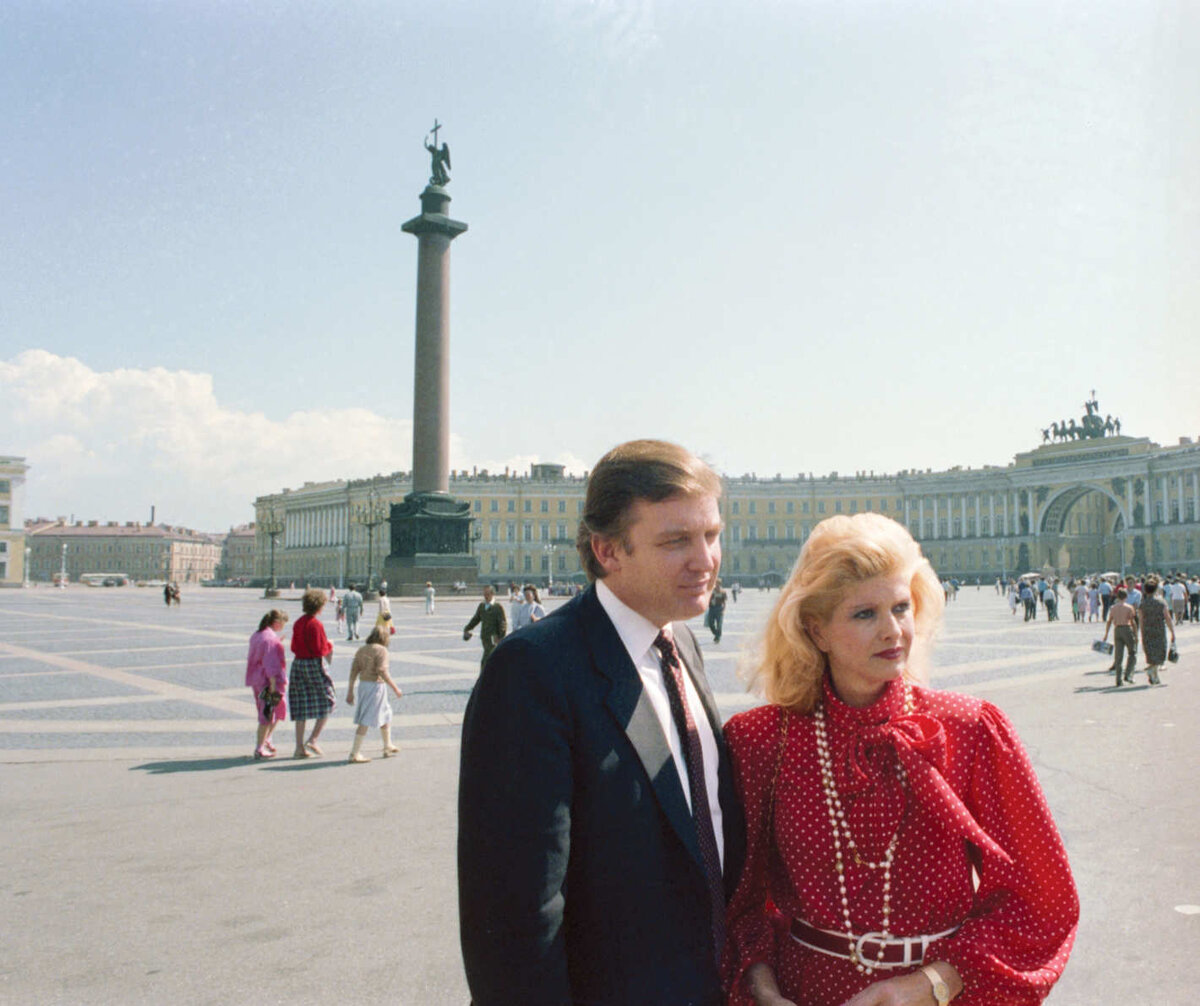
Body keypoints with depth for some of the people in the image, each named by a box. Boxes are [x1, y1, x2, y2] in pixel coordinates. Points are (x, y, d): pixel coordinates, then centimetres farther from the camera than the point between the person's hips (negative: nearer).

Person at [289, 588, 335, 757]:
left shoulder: (298, 623, 8)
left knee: (301, 706, 9)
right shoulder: (316, 624, -16)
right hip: (314, 664, -8)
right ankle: (313, 739, 0)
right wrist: (330, 645, 2)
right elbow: (321, 649, -17)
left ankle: (299, 747, 10)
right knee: (328, 701, 7)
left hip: (298, 664, 8)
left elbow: (294, 647, 14)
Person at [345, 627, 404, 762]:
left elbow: (354, 671, 7)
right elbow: (382, 671, -19)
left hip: (363, 685, 8)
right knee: (366, 721, -5)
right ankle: (354, 754, -5)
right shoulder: (381, 650, -11)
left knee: (385, 715, 22)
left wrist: (350, 691, 10)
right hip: (376, 686, -8)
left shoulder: (361, 650, 11)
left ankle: (388, 747, 33)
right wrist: (395, 688, -13)